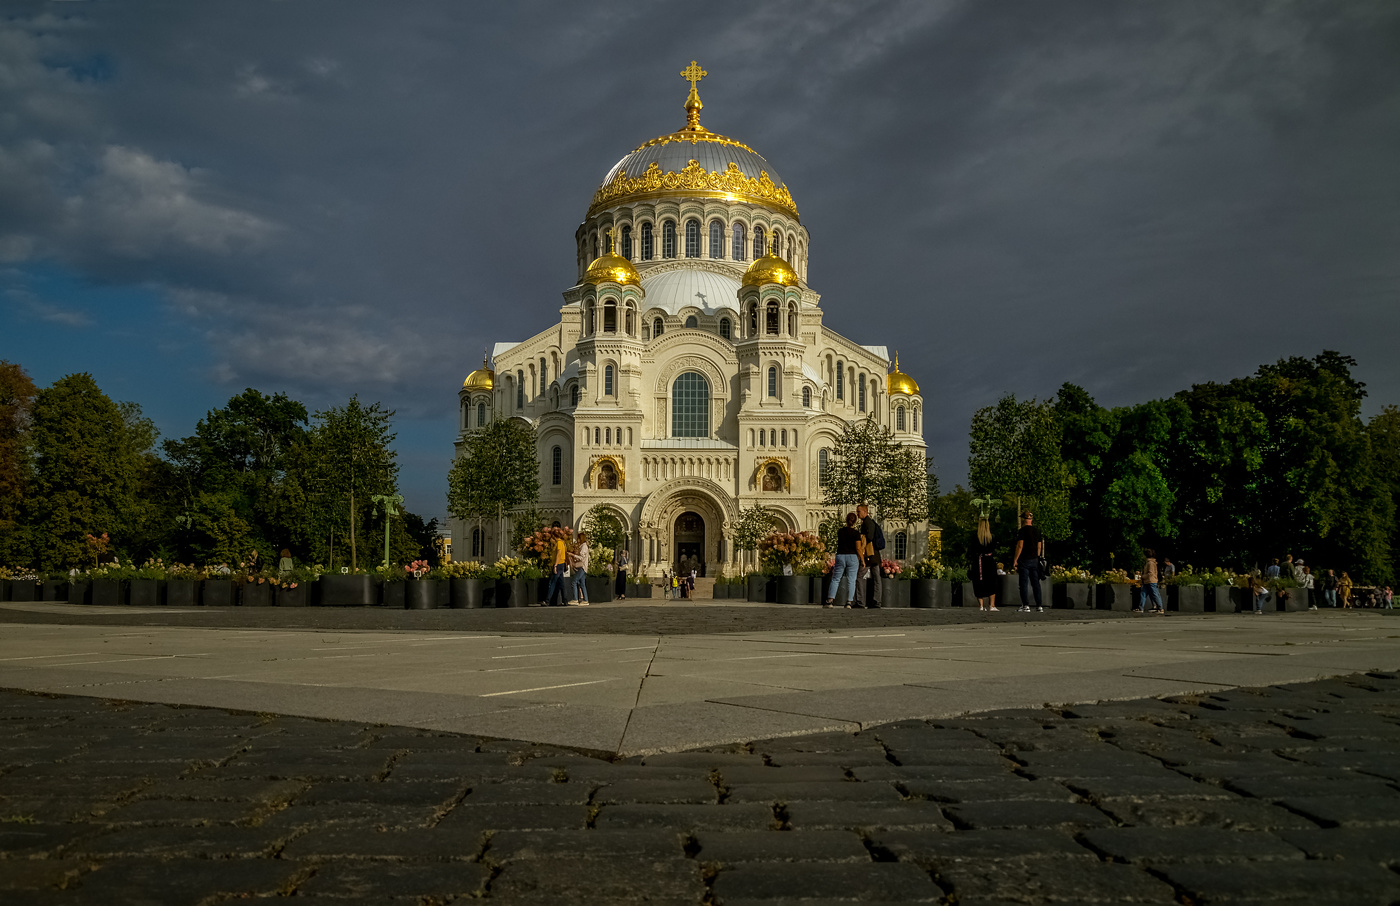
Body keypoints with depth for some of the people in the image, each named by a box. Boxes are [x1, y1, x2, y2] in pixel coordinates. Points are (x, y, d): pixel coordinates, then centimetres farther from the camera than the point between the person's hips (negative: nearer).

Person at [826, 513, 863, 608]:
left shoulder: (840, 531, 5)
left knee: (835, 579, 6)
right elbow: (858, 548, -11)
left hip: (840, 556, 2)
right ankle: (849, 602, -1)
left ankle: (830, 600, -5)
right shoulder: (856, 533, -7)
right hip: (852, 557, -2)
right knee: (851, 580, 4)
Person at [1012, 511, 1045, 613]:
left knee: (1024, 583, -3)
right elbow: (1039, 547, 13)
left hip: (1024, 560, -6)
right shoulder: (1037, 531, 11)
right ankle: (1039, 606, 5)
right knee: (1036, 583, 7)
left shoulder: (1022, 531, -9)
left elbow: (1020, 546, -15)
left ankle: (1026, 606, -8)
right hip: (1035, 560, 6)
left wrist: (1015, 560, -11)